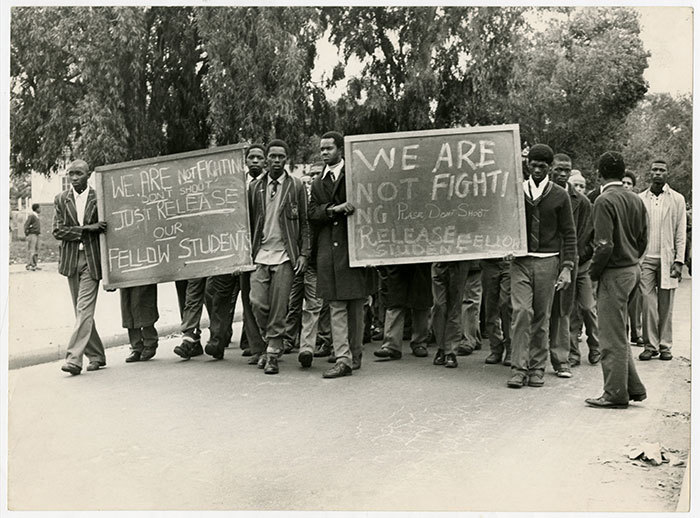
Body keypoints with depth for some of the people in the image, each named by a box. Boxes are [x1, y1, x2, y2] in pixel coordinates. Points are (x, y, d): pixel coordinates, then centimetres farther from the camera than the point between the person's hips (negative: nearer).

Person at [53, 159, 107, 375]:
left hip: (92, 259, -4)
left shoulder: (99, 197, -1)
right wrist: (87, 229, -13)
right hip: (71, 259, 4)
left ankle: (74, 358, -12)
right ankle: (96, 355, 19)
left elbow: (107, 228, 5)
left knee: (84, 309, -11)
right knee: (81, 311, 9)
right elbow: (57, 231, 1)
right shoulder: (61, 200, 7)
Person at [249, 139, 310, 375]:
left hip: (285, 255, -2)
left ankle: (273, 354, 7)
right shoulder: (255, 187, 9)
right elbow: (249, 221, 11)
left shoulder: (296, 186, 4)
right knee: (257, 302, -5)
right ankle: (269, 342, 20)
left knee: (278, 307, -3)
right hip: (260, 254, 2)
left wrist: (303, 253, -4)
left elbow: (304, 222, 4)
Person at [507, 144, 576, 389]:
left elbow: (569, 233, 5)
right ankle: (519, 367, -6)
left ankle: (537, 367, 13)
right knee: (521, 311, -11)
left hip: (547, 261, 0)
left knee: (542, 317, 3)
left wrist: (567, 267, -2)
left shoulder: (559, 196, 5)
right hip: (520, 260, 0)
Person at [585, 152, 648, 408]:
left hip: (614, 273, -8)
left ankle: (616, 394, 8)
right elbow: (642, 240, 12)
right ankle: (634, 388, 23)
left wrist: (594, 271, -7)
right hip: (633, 269, 8)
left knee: (613, 337, 0)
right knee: (619, 335, 18)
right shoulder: (636, 200, 8)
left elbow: (605, 245, -21)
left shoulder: (604, 200, -16)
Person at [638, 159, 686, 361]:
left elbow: (680, 233, 4)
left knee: (665, 305, 3)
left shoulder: (677, 199, 6)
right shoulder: (640, 199, 7)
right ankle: (650, 345, 5)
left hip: (667, 258, 0)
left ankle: (665, 346, 11)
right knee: (648, 303, -3)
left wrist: (679, 261, -4)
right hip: (645, 258, 0)